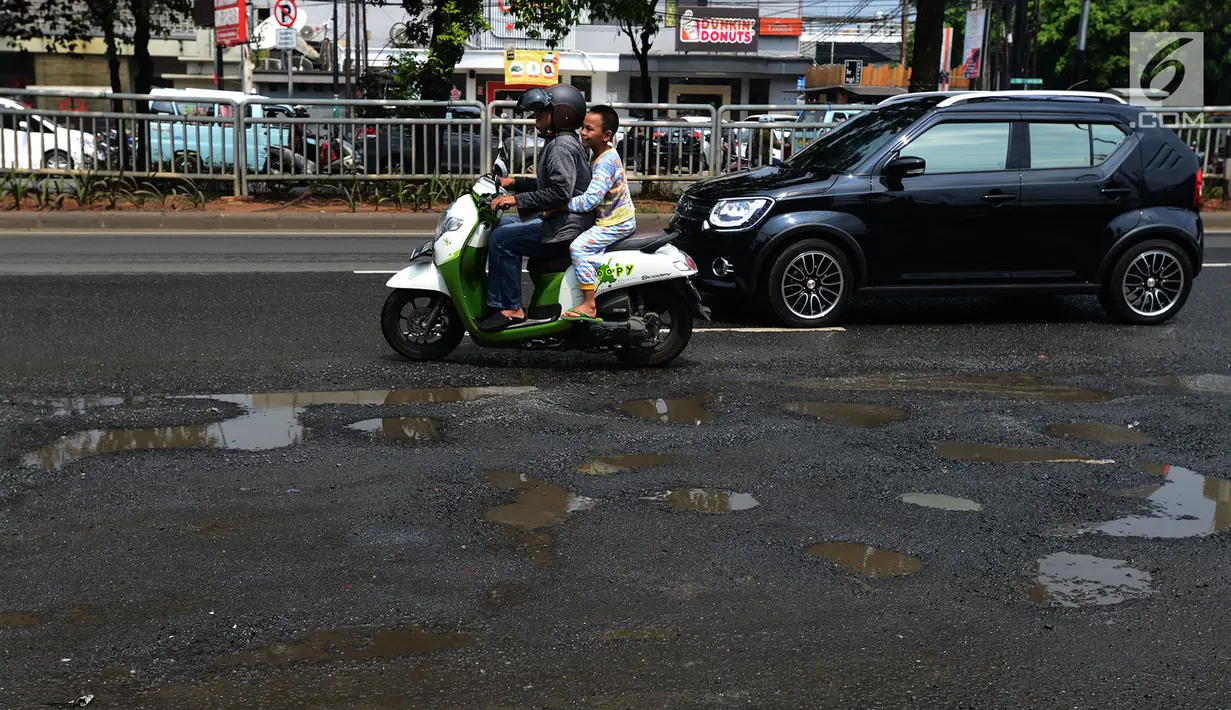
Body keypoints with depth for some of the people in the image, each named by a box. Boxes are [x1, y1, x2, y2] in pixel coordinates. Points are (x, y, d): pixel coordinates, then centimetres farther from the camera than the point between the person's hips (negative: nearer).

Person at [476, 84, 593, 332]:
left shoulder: (561, 147, -16)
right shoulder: (563, 143, 18)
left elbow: (561, 191, -28)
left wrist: (517, 200, -25)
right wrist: (513, 182, 20)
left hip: (565, 227, -12)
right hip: (558, 221, 12)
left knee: (501, 239, -17)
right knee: (504, 224, 21)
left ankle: (510, 309, -14)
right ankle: (497, 297, 21)